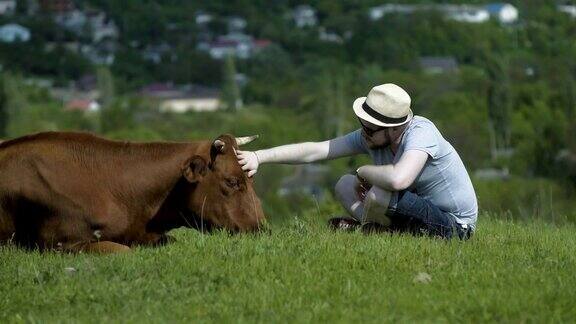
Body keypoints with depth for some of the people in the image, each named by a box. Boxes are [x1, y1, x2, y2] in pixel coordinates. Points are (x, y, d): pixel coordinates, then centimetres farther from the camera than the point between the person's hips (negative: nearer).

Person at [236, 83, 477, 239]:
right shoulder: (370, 137, -6)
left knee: (377, 196, -29)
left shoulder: (421, 132, -28)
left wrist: (363, 172, -24)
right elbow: (314, 150, -7)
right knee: (344, 186, 4)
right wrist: (259, 157, -14)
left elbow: (398, 179, -45)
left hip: (455, 224, -8)